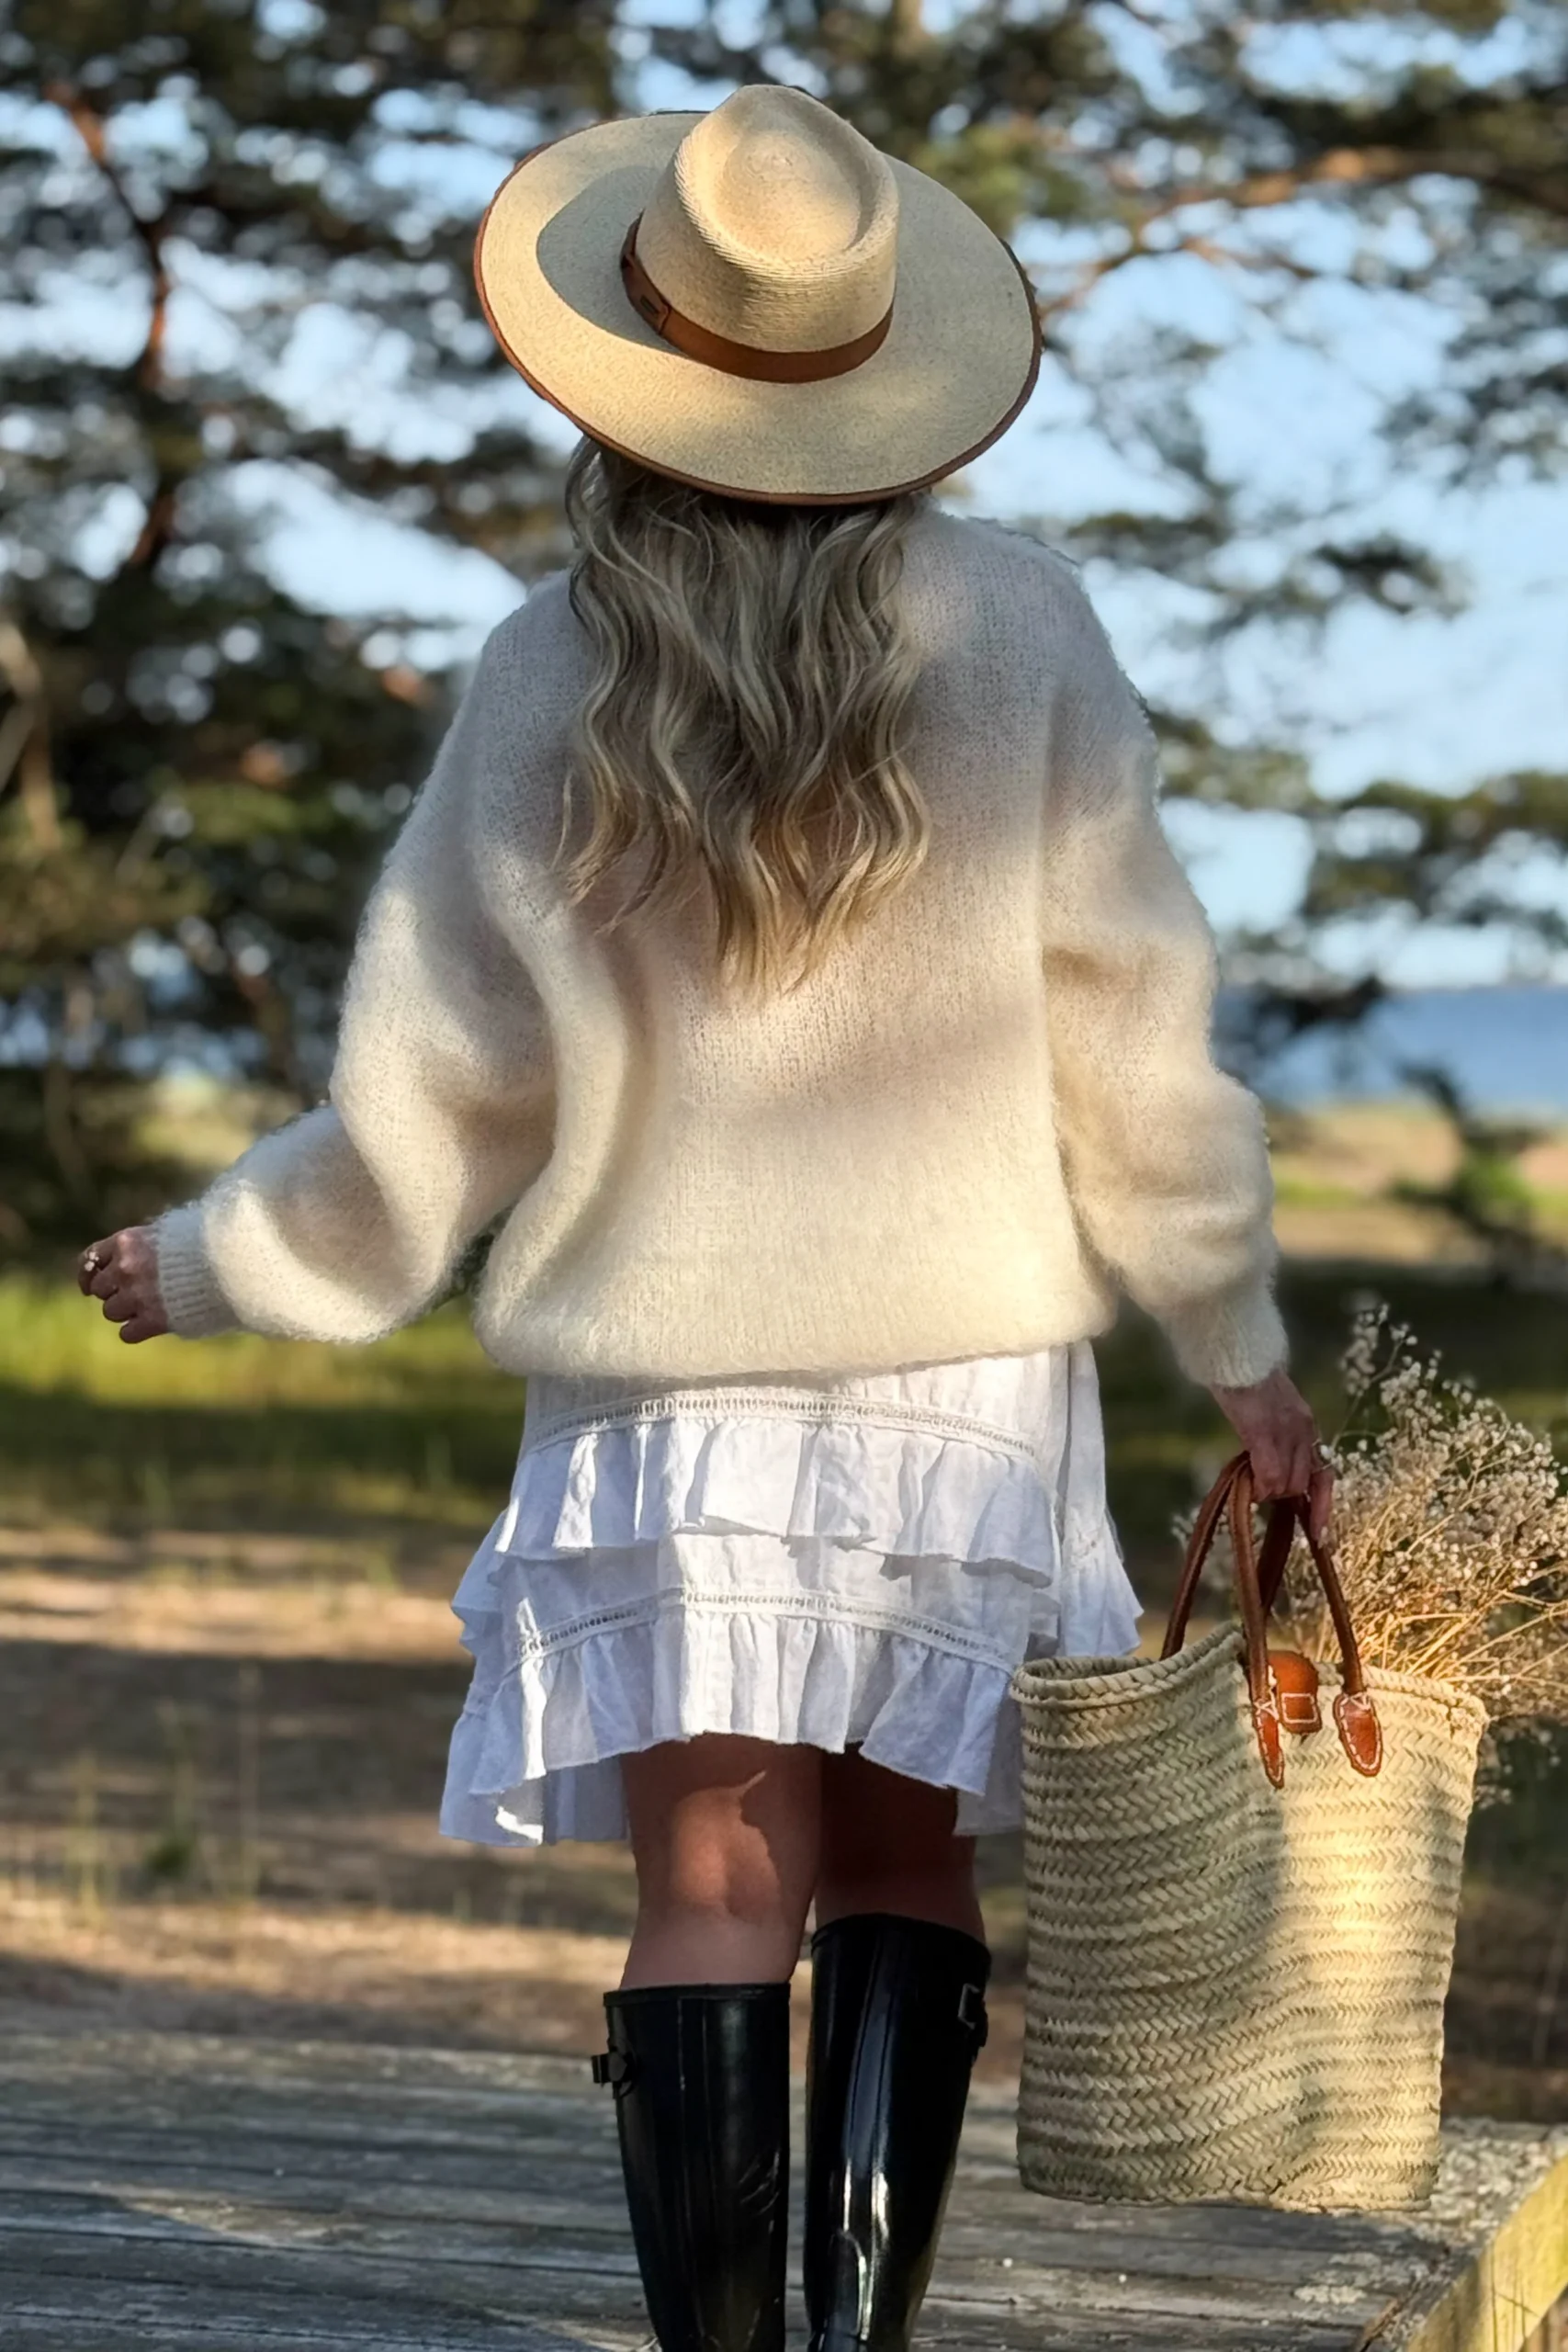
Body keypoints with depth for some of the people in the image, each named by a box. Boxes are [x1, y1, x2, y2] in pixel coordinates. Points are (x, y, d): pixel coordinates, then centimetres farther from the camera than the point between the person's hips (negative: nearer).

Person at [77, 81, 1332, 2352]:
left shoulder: (552, 678, -3)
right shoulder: (1013, 625, -4)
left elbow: (432, 1097, 0)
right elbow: (1133, 1031, -2)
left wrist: (210, 1262, 16)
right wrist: (1240, 1348, 7)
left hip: (664, 1386, 0)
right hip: (969, 1363, 1)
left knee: (715, 1890, 1)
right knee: (903, 1870, 11)